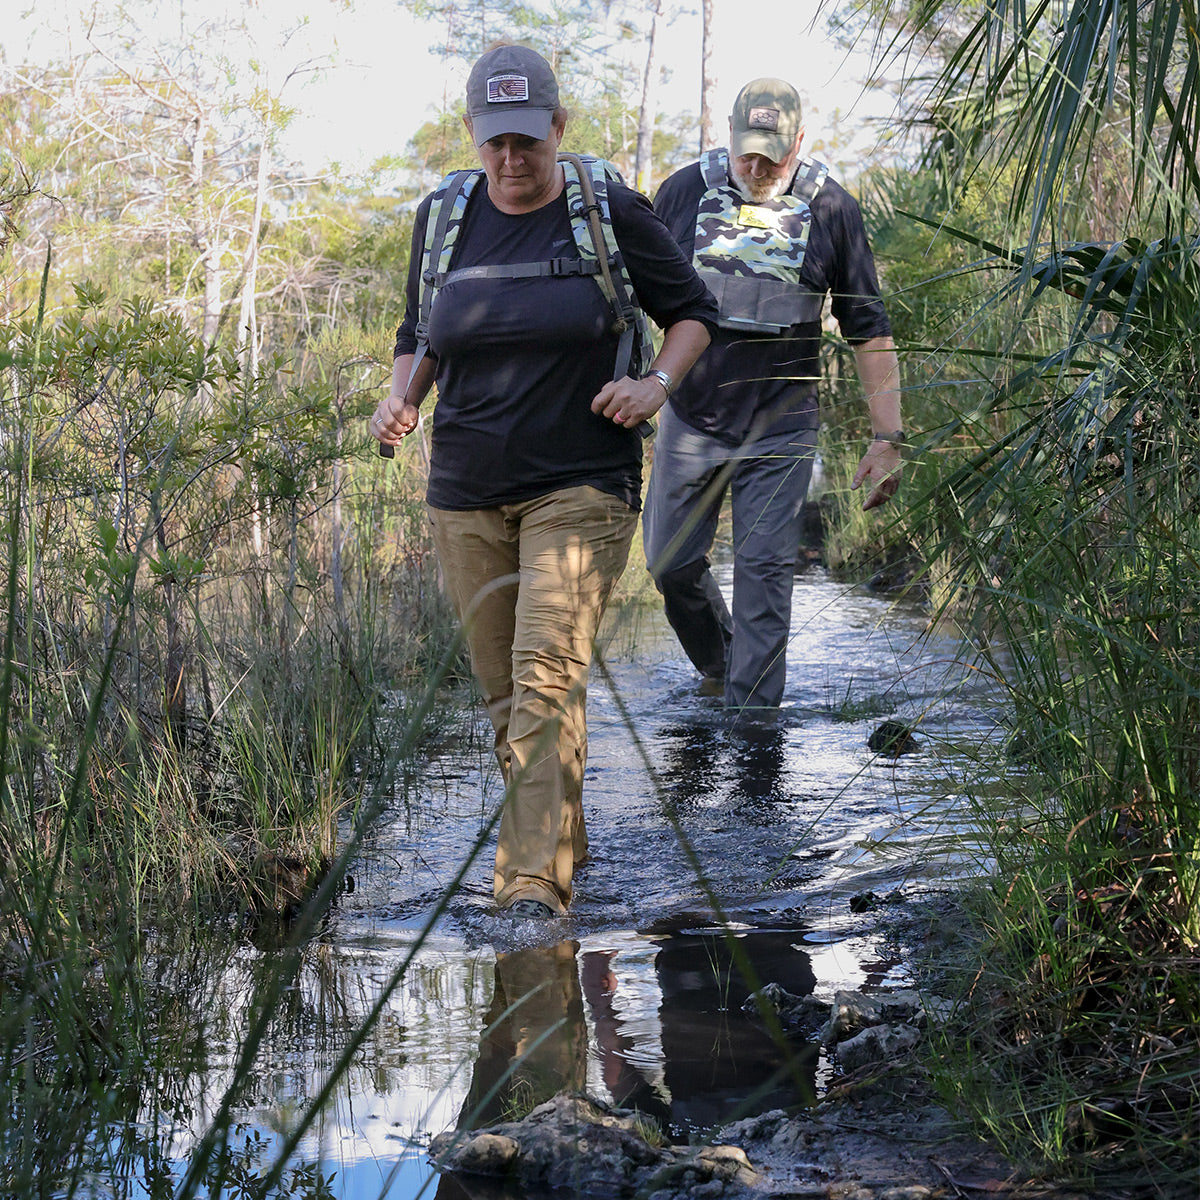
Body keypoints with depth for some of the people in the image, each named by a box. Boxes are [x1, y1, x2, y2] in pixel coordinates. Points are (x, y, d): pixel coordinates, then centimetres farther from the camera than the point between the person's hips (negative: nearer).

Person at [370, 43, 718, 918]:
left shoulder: (611, 215, -3)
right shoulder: (444, 220, 7)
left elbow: (694, 312, 8)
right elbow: (419, 338, 19)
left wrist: (657, 383, -11)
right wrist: (401, 400, -2)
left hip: (580, 488, -4)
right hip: (466, 494, 4)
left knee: (548, 676, -18)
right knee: (503, 692, 9)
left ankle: (535, 882, -20)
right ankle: (564, 837, 29)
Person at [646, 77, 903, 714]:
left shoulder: (830, 209, -4)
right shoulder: (684, 192, -1)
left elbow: (868, 330, 1)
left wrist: (888, 437, -4)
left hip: (779, 429, -2)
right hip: (689, 421, 2)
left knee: (765, 570, -6)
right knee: (671, 563, 6)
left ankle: (753, 712, 0)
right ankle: (717, 663, 33)